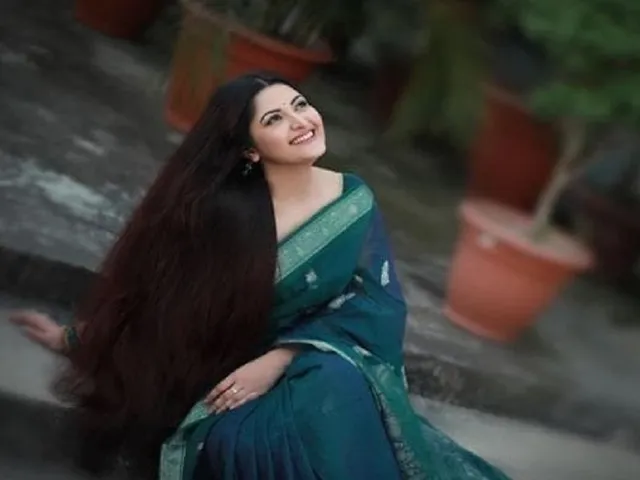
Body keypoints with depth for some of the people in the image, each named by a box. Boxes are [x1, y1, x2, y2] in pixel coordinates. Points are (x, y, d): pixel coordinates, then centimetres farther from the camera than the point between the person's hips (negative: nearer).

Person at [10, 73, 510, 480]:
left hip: (333, 368, 1)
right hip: (237, 375, -1)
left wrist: (280, 358, -18)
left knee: (334, 388, -36)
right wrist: (76, 337, 8)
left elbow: (378, 304, -7)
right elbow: (153, 286, 5)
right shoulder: (223, 208, -8)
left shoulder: (354, 200, -2)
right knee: (239, 440, -36)